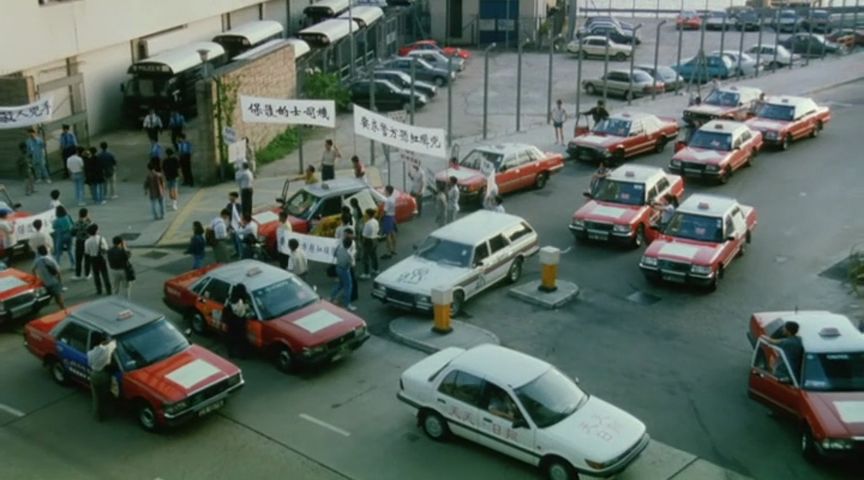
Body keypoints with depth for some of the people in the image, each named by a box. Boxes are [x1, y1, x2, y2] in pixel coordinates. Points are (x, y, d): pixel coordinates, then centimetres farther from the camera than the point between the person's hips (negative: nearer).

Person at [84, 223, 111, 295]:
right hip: (101, 258, -1)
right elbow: (106, 249, -13)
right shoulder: (101, 238, -15)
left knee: (96, 275, 15)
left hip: (93, 259, 1)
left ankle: (99, 290, 19)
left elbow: (86, 252, -5)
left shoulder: (87, 241, -12)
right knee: (105, 275, 7)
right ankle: (108, 290, 8)